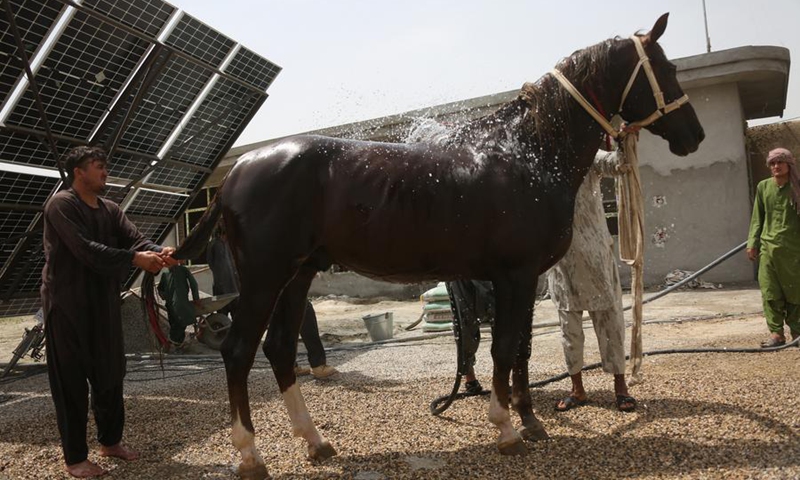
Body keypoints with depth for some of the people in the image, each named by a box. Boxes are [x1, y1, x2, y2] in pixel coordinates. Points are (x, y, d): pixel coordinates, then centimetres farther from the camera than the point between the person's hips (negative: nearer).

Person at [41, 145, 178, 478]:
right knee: (71, 379, 0)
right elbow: (86, 249, -23)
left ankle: (110, 440, 28)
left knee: (110, 374, 13)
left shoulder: (111, 210, 11)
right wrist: (135, 259, -29)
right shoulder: (61, 205, -11)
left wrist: (160, 252, -24)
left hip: (104, 303, 7)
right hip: (67, 304, -7)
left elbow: (135, 238, -3)